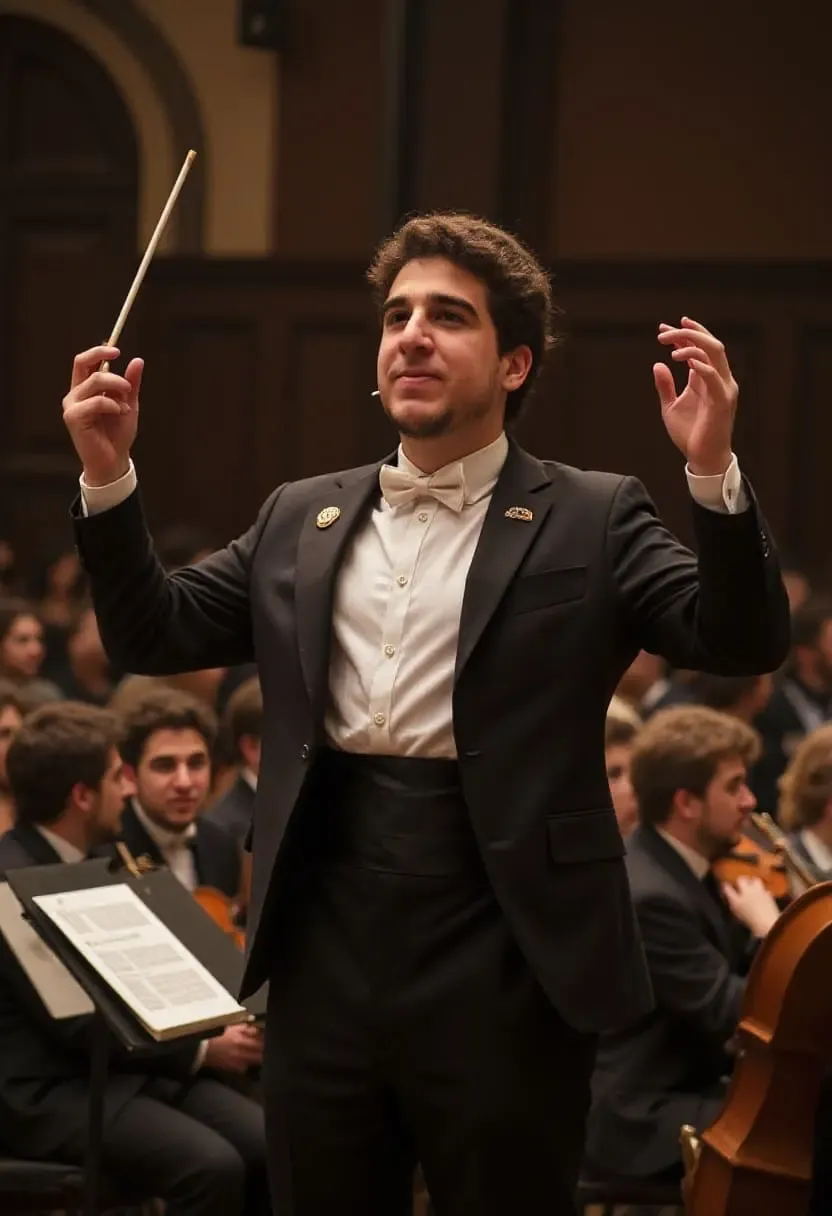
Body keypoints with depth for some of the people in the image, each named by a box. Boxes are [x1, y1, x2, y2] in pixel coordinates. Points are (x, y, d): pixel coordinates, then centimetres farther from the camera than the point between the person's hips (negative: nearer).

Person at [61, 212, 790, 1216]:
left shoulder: (590, 521, 0)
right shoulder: (301, 519, 13)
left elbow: (742, 643, -10)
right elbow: (154, 634, 13)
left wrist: (713, 472, -24)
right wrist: (109, 476, 0)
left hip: (503, 973, -4)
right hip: (325, 959, 4)